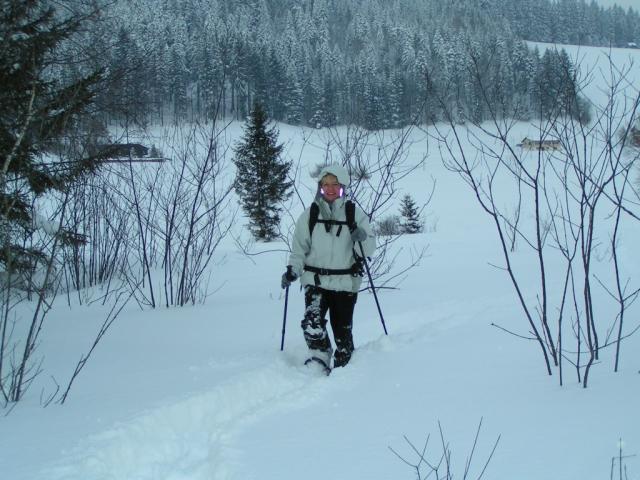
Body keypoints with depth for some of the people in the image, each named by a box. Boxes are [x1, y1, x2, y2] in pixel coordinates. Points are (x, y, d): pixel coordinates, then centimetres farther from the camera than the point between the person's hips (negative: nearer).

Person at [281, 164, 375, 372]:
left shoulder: (354, 213, 2)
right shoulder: (310, 215, 4)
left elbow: (369, 249, 2)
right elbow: (299, 248, 10)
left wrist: (362, 238, -19)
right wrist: (292, 269, -6)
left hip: (345, 282, 0)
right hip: (315, 280, 0)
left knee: (342, 330, 5)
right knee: (312, 323, -21)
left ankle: (342, 368, 24)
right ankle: (320, 357, 1)